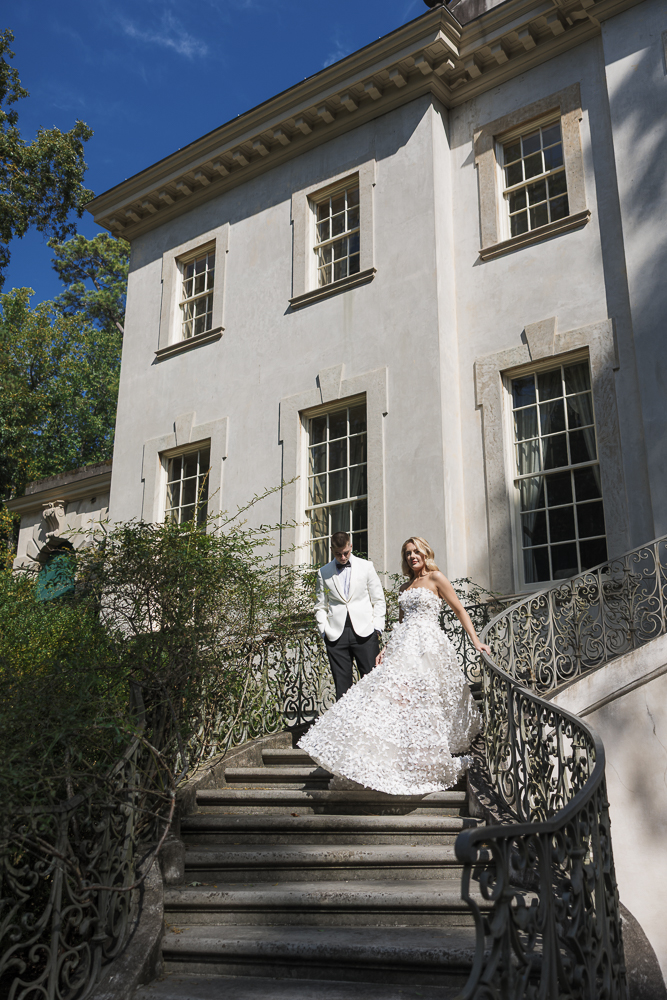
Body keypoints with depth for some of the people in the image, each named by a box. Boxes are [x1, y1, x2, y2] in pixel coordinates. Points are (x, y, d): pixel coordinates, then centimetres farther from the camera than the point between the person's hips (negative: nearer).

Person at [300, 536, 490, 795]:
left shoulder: (435, 578, 3)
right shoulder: (405, 587, 22)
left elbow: (460, 610, 0)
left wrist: (476, 641, -7)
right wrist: (386, 648, 10)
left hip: (426, 647, -7)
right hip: (403, 647, 7)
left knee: (405, 695, -17)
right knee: (389, 695, -7)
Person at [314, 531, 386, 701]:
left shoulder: (366, 566, 10)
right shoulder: (324, 572, 12)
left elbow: (378, 600, 9)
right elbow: (320, 606, 15)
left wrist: (377, 628, -1)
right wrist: (324, 631, 2)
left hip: (364, 632, -1)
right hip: (336, 635, 1)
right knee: (341, 684, 1)